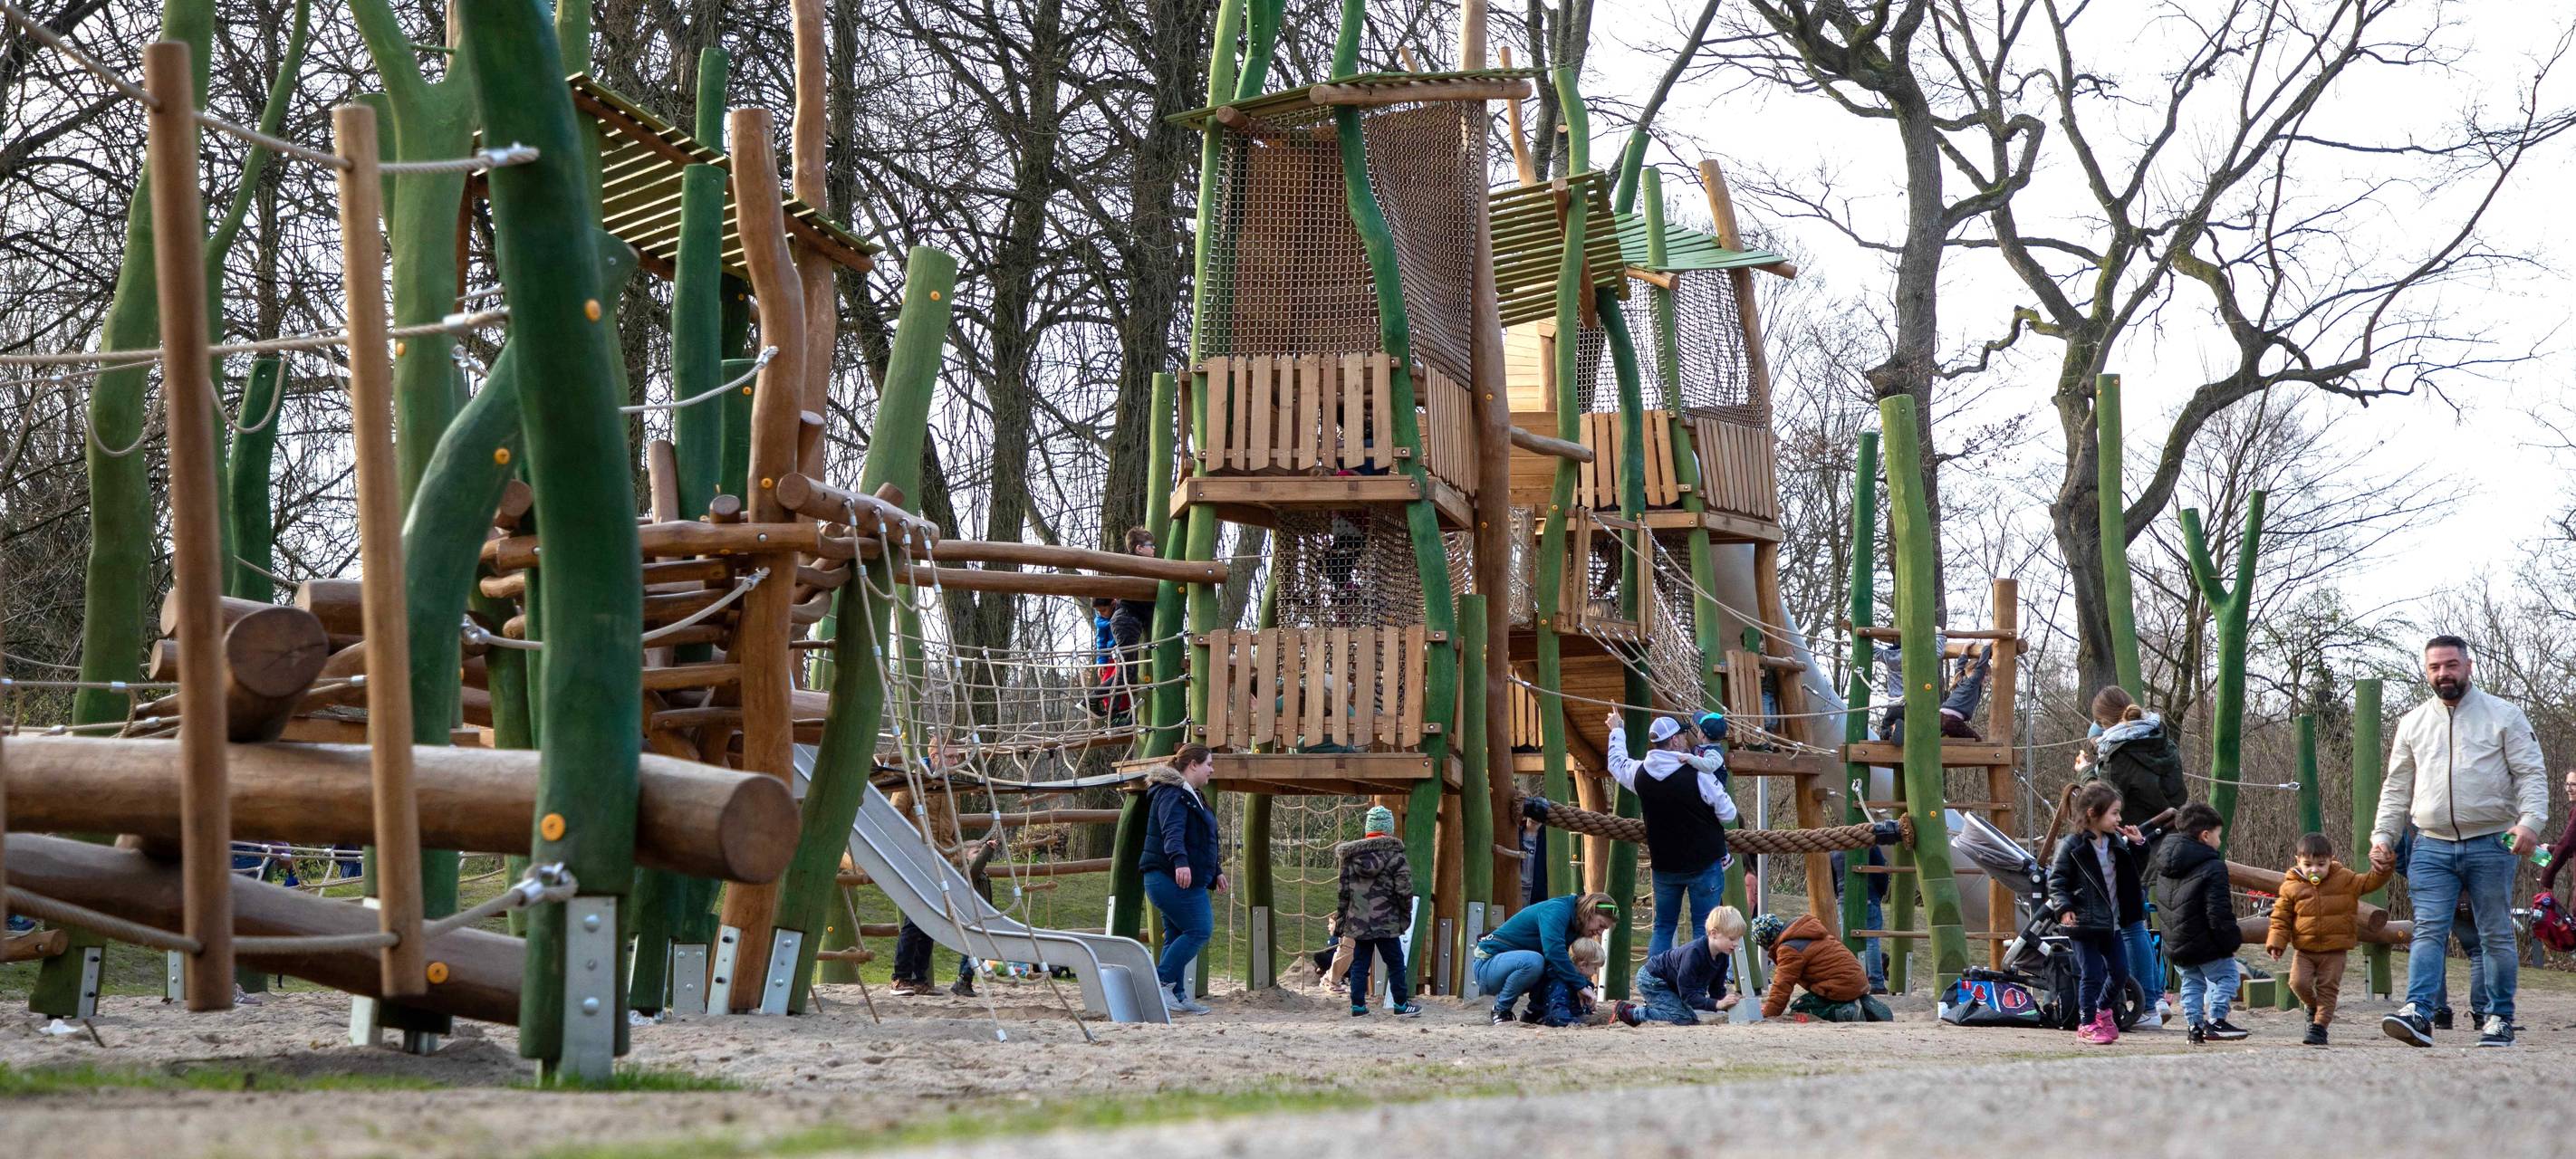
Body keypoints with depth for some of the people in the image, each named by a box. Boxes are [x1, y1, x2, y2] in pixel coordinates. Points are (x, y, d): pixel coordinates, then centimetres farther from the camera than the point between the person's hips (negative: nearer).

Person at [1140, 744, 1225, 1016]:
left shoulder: (1190, 796, 23)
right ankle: (1161, 983, -16)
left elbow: (1199, 840, 34)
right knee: (1199, 930, -14)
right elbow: (1172, 831, -28)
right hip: (1172, 878, -11)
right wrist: (1180, 861, -43)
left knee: (1177, 936, 8)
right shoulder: (1172, 794, -11)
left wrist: (1215, 871, 37)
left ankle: (1176, 995, 8)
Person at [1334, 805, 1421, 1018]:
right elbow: (1404, 890, -9)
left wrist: (1342, 923, 13)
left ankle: (1358, 1006, 7)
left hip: (1357, 923, 3)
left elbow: (1343, 891, 8)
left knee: (1359, 964, 8)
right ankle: (1401, 1004, 10)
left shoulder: (1351, 856, 5)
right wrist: (1405, 917, 5)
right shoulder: (1395, 856, -7)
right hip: (1386, 923, -3)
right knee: (1395, 962, 6)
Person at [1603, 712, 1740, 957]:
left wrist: (1616, 731, 37)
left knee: (1663, 927, 13)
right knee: (1704, 927, 1)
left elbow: (1617, 762, 20)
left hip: (1664, 866, 5)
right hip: (1704, 863, -4)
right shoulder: (1698, 776, -19)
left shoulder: (1640, 773, -4)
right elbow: (1728, 813, -13)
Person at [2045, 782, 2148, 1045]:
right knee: (2091, 974, -2)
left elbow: (2131, 871, 23)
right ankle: (2087, 1023, 11)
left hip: (2111, 922, 7)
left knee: (2120, 971, 10)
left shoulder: (2116, 843, 9)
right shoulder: (2073, 846, -11)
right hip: (2084, 922, -7)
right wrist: (2064, 908, -23)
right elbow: (2056, 880, -10)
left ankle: (2103, 1009, 33)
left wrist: (2137, 844, 7)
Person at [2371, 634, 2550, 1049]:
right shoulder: (2413, 724, 13)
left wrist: (2530, 821, -18)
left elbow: (2532, 774, -2)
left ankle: (2500, 1020, 10)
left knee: (2496, 936, 3)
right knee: (2428, 932, -10)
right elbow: (2397, 788, 17)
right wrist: (2382, 836, 8)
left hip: (2491, 844, -2)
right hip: (2432, 847, 2)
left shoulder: (2504, 717, 2)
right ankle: (2417, 1014, -20)